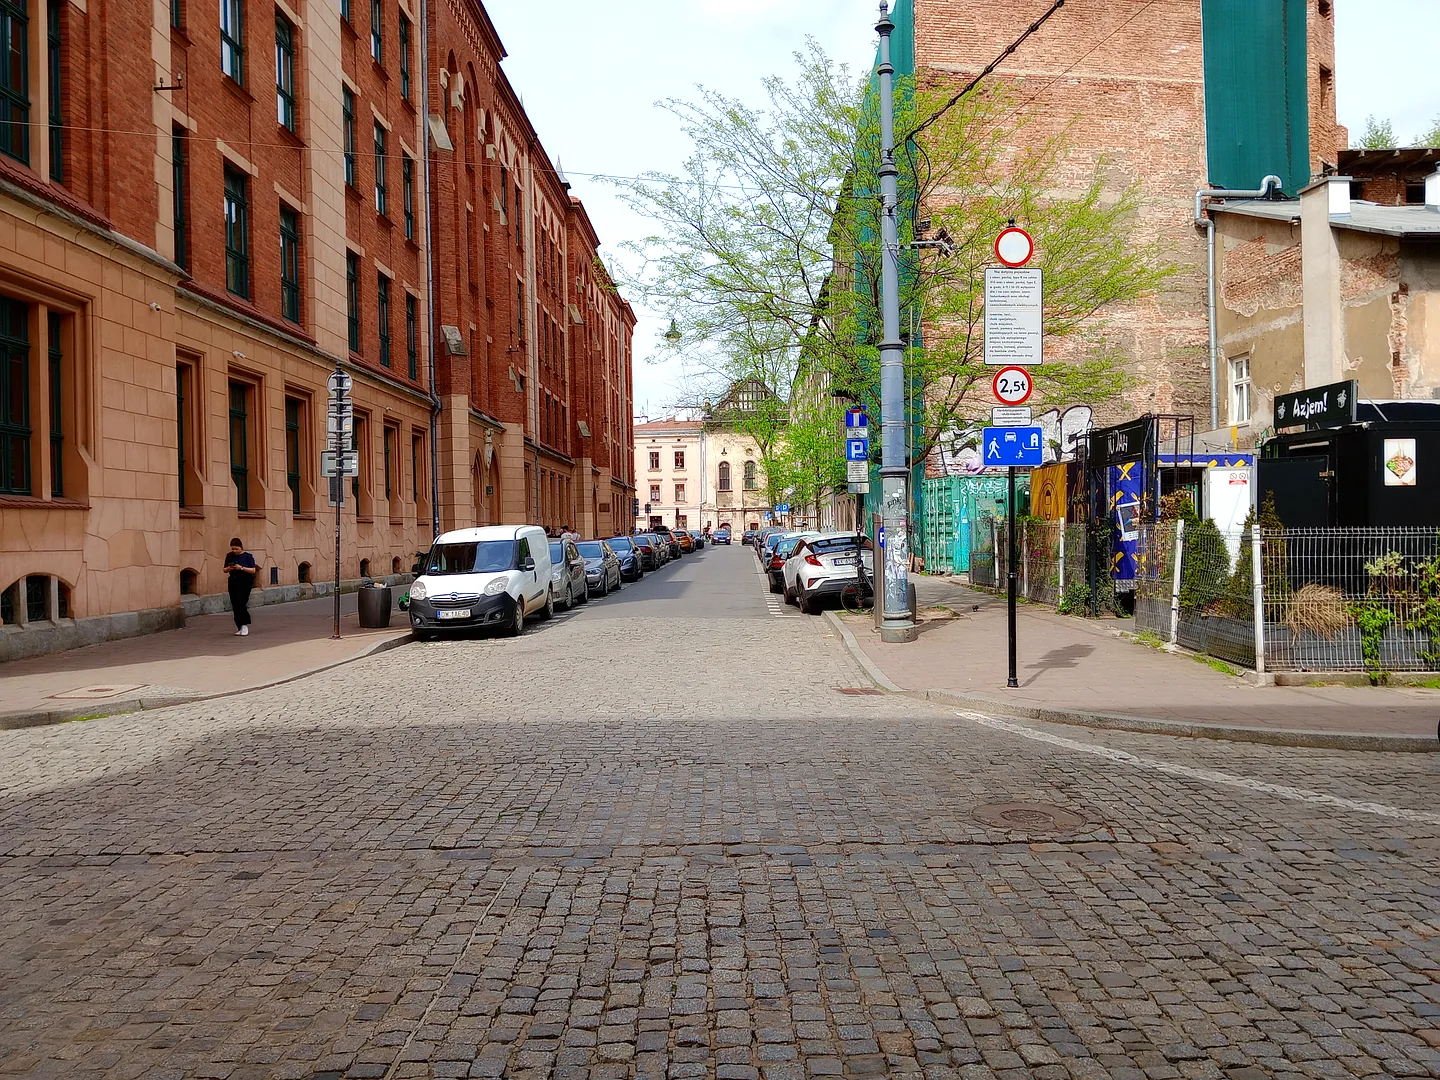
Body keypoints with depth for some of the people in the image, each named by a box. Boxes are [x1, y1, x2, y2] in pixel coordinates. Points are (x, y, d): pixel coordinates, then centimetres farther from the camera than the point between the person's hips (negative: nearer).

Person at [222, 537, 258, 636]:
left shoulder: (247, 556, -4)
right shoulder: (229, 556, 8)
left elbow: (253, 570, -8)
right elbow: (225, 570, 14)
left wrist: (241, 568, -20)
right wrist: (229, 568, -9)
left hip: (245, 582, -5)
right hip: (233, 582, 5)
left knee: (241, 604, -12)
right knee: (235, 606, 4)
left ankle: (244, 626, -4)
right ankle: (240, 627, 13)